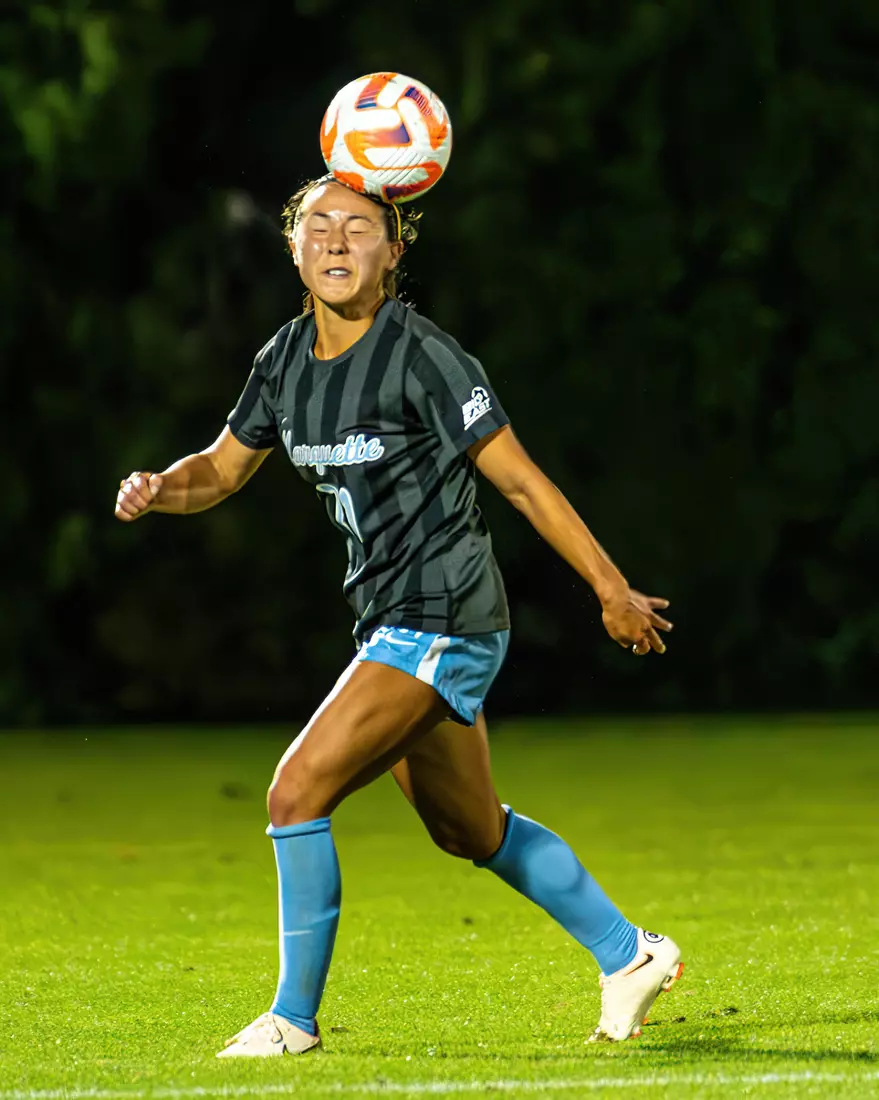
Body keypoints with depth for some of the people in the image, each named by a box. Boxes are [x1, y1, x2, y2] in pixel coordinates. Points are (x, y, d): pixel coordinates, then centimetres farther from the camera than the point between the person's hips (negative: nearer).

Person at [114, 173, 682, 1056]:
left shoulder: (421, 356, -16)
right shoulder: (285, 360, 6)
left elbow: (520, 480, -13)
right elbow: (223, 469, 16)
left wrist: (613, 590, -9)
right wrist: (155, 489, -7)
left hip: (442, 625, -9)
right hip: (394, 625, 9)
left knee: (297, 792, -14)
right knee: (469, 832, 20)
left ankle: (293, 1018, -1)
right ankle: (630, 956, 35)